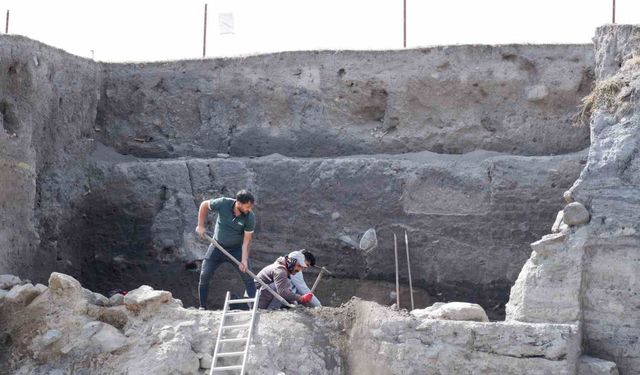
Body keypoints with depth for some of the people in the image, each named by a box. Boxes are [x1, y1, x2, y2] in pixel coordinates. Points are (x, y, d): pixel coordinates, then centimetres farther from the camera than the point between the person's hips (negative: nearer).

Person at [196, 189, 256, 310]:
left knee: (248, 277, -10)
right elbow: (204, 205, -4)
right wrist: (200, 226, -5)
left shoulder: (250, 217, -22)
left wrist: (244, 260, -26)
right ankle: (202, 307, 11)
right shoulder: (223, 204, -23)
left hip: (237, 249, -1)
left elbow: (246, 240, -18)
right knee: (204, 276, -2)